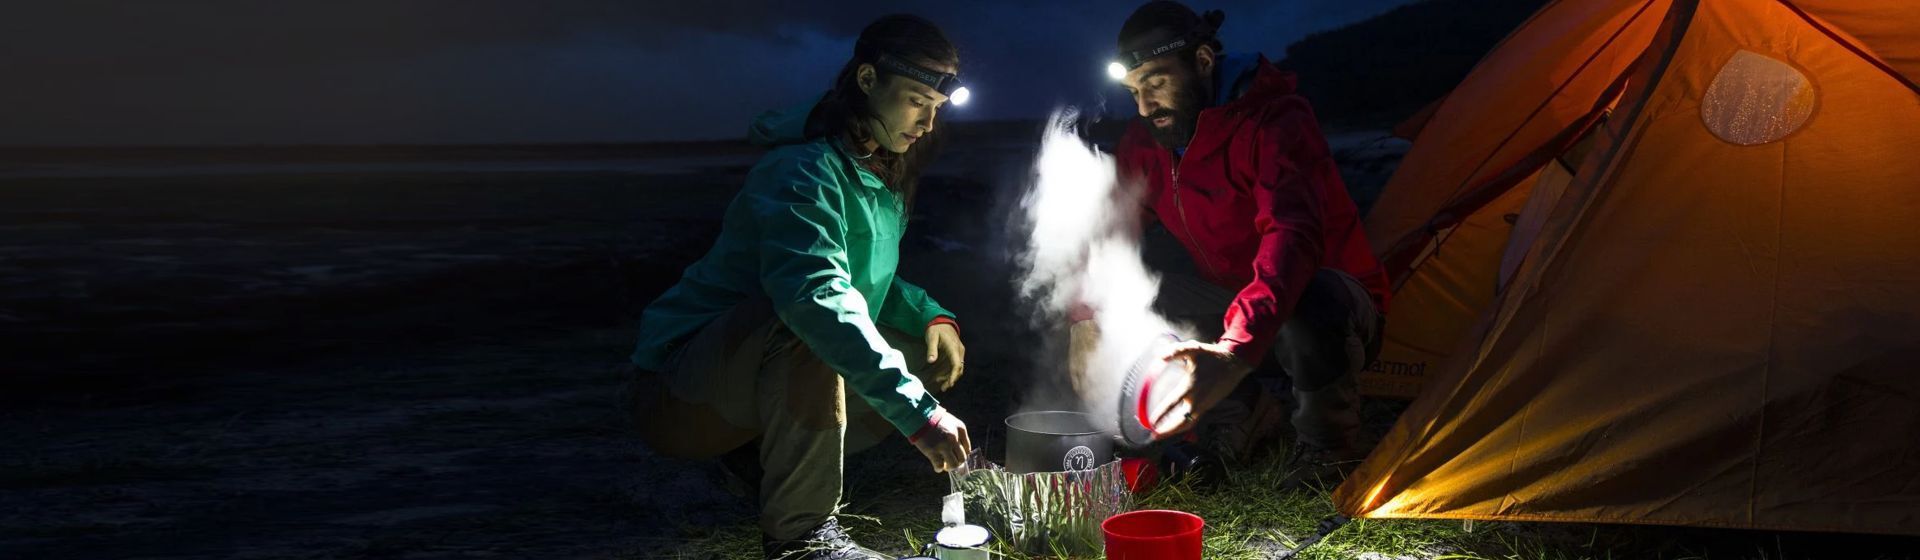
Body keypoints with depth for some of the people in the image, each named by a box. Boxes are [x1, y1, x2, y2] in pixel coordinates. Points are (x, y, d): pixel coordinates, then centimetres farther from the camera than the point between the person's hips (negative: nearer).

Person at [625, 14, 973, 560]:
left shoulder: (881, 179, 7)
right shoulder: (806, 171, -23)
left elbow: (871, 283, 19)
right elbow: (817, 295, -40)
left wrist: (932, 315, -4)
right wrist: (918, 413, -45)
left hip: (754, 382, 9)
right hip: (677, 392, -9)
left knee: (930, 354, 5)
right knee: (805, 325, -37)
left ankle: (761, 456, 8)